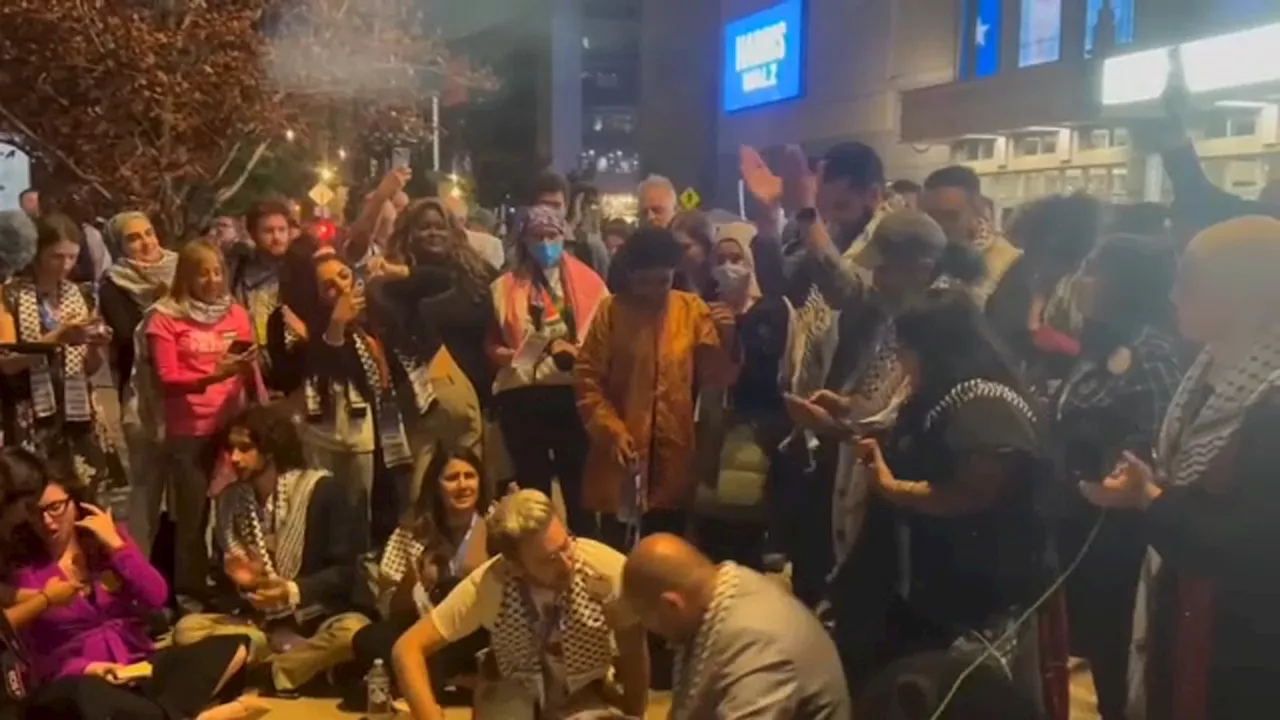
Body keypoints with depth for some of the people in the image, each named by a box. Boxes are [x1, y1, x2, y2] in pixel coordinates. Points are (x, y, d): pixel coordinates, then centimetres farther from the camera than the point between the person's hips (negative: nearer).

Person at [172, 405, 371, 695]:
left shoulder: (322, 491, -11)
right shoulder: (229, 499, 4)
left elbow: (349, 570, -11)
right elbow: (224, 580, 11)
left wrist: (294, 592, -25)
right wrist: (240, 580, -13)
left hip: (318, 619, -4)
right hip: (260, 624, 5)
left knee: (354, 631, -36)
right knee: (187, 629, -20)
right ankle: (303, 660, -19)